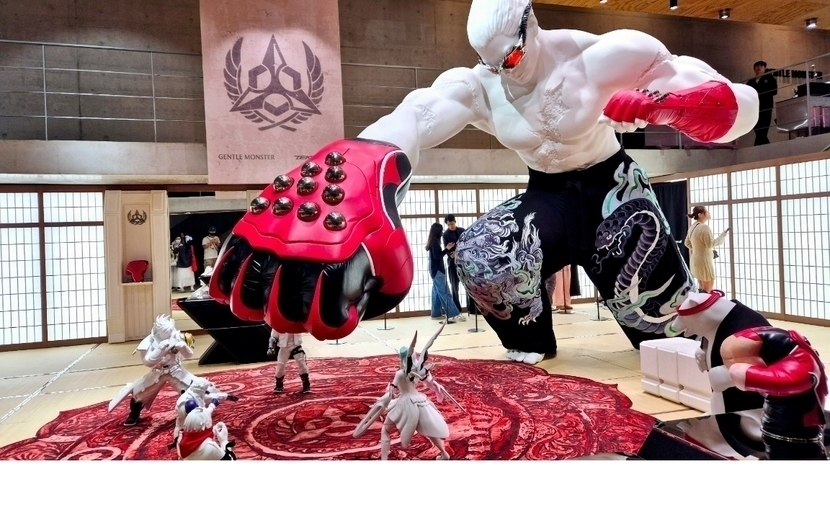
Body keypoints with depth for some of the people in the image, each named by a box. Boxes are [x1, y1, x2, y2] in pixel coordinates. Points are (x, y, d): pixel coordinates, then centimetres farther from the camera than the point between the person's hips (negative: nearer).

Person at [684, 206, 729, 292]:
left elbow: (687, 243, 18)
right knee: (708, 292, -4)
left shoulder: (693, 227, 10)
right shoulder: (704, 227, -18)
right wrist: (723, 235, -15)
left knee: (702, 290, 16)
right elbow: (710, 244, -23)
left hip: (696, 261, 10)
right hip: (704, 261, -10)